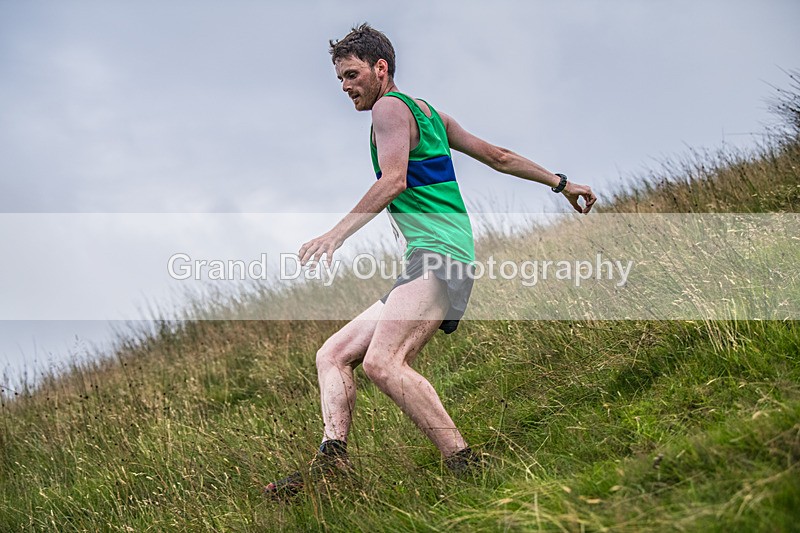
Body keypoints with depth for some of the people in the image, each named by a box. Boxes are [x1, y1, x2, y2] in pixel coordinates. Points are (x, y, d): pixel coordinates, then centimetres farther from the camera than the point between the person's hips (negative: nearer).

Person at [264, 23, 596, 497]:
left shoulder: (390, 106, 0)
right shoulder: (428, 113, 28)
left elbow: (394, 180, -17)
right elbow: (498, 157, 31)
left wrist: (337, 234, -22)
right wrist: (561, 183, 39)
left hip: (438, 258, -10)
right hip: (432, 265, 10)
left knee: (382, 363, -30)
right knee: (333, 355, 3)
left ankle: (467, 467, -34)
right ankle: (331, 463, -13)